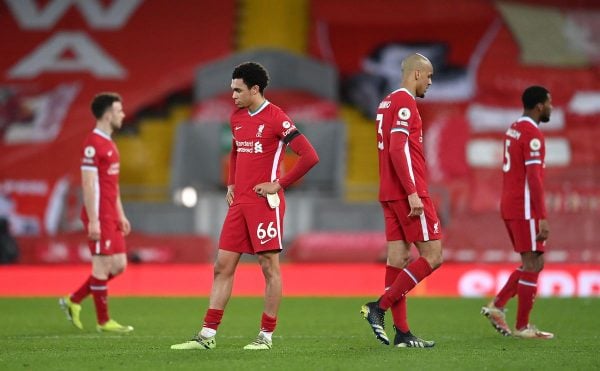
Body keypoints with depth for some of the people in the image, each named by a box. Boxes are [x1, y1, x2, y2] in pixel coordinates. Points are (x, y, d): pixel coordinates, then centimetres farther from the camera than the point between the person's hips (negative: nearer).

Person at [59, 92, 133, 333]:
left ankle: (73, 301, 18)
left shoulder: (108, 144, 17)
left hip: (111, 217, 10)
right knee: (102, 265, -4)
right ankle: (103, 321, 4)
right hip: (99, 217, -10)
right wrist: (93, 220, -20)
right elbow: (88, 184, -18)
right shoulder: (93, 144, -14)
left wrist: (121, 215, 21)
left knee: (119, 265, 10)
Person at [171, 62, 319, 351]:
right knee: (223, 266, 5)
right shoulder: (237, 118, 13)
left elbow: (309, 156, -16)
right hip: (239, 203, 8)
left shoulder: (276, 118, -11)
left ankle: (266, 336, 5)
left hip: (264, 203, -8)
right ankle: (208, 335, 7)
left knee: (269, 267, -1)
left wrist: (279, 184, -13)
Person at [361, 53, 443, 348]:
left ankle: (402, 332, 4)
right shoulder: (404, 102, -11)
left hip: (390, 195, 10)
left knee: (398, 258, 5)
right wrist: (413, 193, -23)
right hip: (408, 193, -10)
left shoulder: (387, 103, 19)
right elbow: (398, 148, -21)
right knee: (433, 256, -6)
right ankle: (380, 307, -9)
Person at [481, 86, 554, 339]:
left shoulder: (513, 130, 15)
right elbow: (534, 179, -21)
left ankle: (497, 306, 9)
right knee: (532, 264, -3)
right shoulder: (533, 135, -15)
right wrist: (543, 218, -21)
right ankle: (522, 327, 0)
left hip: (509, 206, 9)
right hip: (525, 209, -9)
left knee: (535, 263, 15)